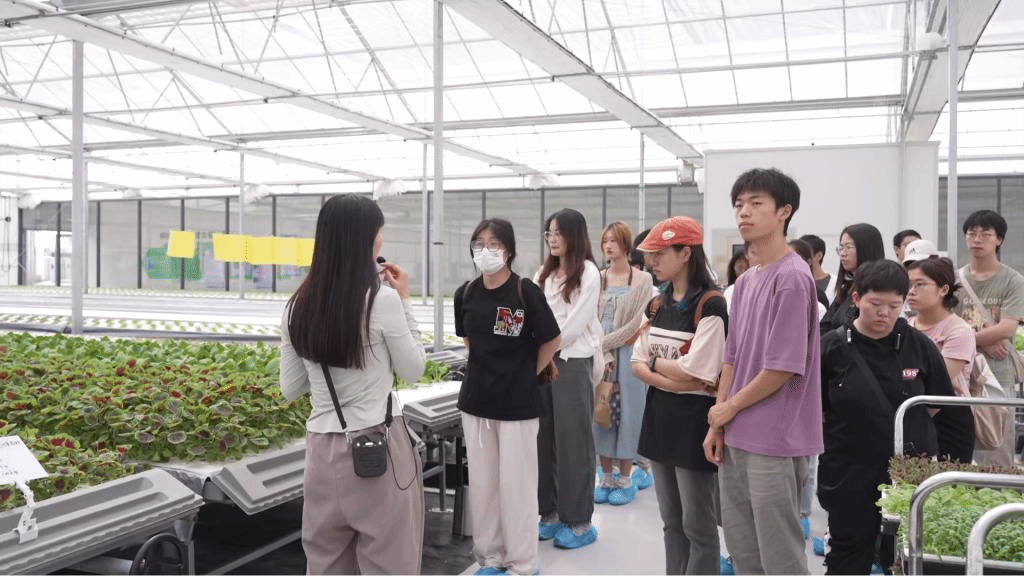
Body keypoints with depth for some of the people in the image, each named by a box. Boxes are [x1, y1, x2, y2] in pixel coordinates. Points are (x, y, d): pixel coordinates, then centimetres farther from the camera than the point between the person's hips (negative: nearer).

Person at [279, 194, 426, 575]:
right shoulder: (382, 300, -13)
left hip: (322, 450, 5)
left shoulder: (298, 306, 2)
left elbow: (290, 389, 10)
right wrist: (404, 301, 5)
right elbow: (413, 370, 0)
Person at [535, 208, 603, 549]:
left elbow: (573, 325, -12)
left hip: (572, 362, -6)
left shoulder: (588, 273, -6)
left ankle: (579, 521, 10)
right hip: (541, 361, 6)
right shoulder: (544, 273, 14)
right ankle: (550, 511, 21)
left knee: (572, 441, 0)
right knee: (543, 439, 8)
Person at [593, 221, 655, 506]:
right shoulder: (597, 279, 7)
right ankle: (607, 478, 17)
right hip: (599, 355, 3)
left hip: (627, 354, -3)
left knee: (626, 413, 2)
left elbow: (636, 323, -8)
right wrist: (604, 354, -12)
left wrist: (603, 344, -10)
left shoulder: (642, 279, -1)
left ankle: (626, 479, 14)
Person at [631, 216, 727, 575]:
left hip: (694, 420, -7)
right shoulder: (660, 303, 10)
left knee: (698, 525, 4)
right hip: (659, 414, 7)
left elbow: (694, 371, -21)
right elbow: (638, 364, 6)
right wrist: (671, 379, -13)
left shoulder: (710, 305, -14)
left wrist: (654, 361, -4)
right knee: (671, 521, 16)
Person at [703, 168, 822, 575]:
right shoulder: (744, 282, 12)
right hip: (737, 438, 8)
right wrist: (718, 425, 7)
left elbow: (783, 367, -17)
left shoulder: (792, 278, -14)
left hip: (775, 440, -8)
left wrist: (729, 408, -6)